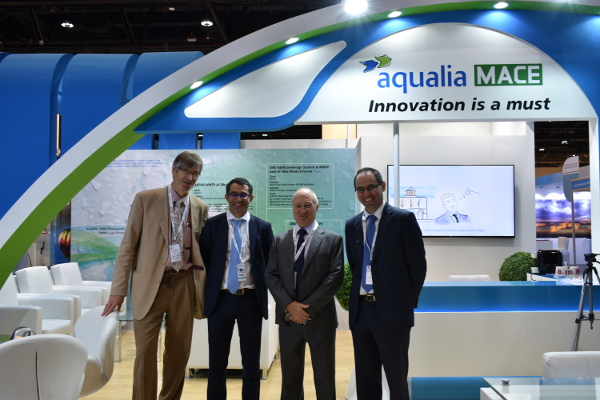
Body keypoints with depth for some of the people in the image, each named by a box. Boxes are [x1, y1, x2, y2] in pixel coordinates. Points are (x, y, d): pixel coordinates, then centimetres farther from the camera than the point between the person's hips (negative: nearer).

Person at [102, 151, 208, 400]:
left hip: (184, 284, 3)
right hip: (151, 284, -3)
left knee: (179, 353, 11)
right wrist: (119, 289, -6)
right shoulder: (145, 199, -1)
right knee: (145, 353, 0)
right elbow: (128, 246, -2)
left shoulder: (201, 208, 8)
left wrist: (204, 290, 7)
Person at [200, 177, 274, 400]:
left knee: (252, 362, 10)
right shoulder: (212, 225, 2)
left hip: (251, 300, 0)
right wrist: (205, 296, -1)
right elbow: (204, 261, 2)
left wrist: (264, 295, -1)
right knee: (217, 361, 11)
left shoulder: (263, 227, 3)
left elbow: (270, 265, 6)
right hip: (220, 299, 0)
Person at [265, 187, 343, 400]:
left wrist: (309, 307, -14)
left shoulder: (333, 239, 0)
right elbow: (271, 275, 3)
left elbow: (336, 276, -8)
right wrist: (289, 305, -12)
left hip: (320, 318, -2)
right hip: (288, 317, 3)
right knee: (290, 376, 13)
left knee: (324, 378, 8)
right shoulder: (279, 240, 9)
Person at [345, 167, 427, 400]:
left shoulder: (403, 219, -6)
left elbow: (418, 264, -4)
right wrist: (360, 295, 8)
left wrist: (408, 301, -1)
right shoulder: (352, 225, 10)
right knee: (365, 379, 14)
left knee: (396, 377, 5)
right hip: (361, 310, 5)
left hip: (392, 311, -5)